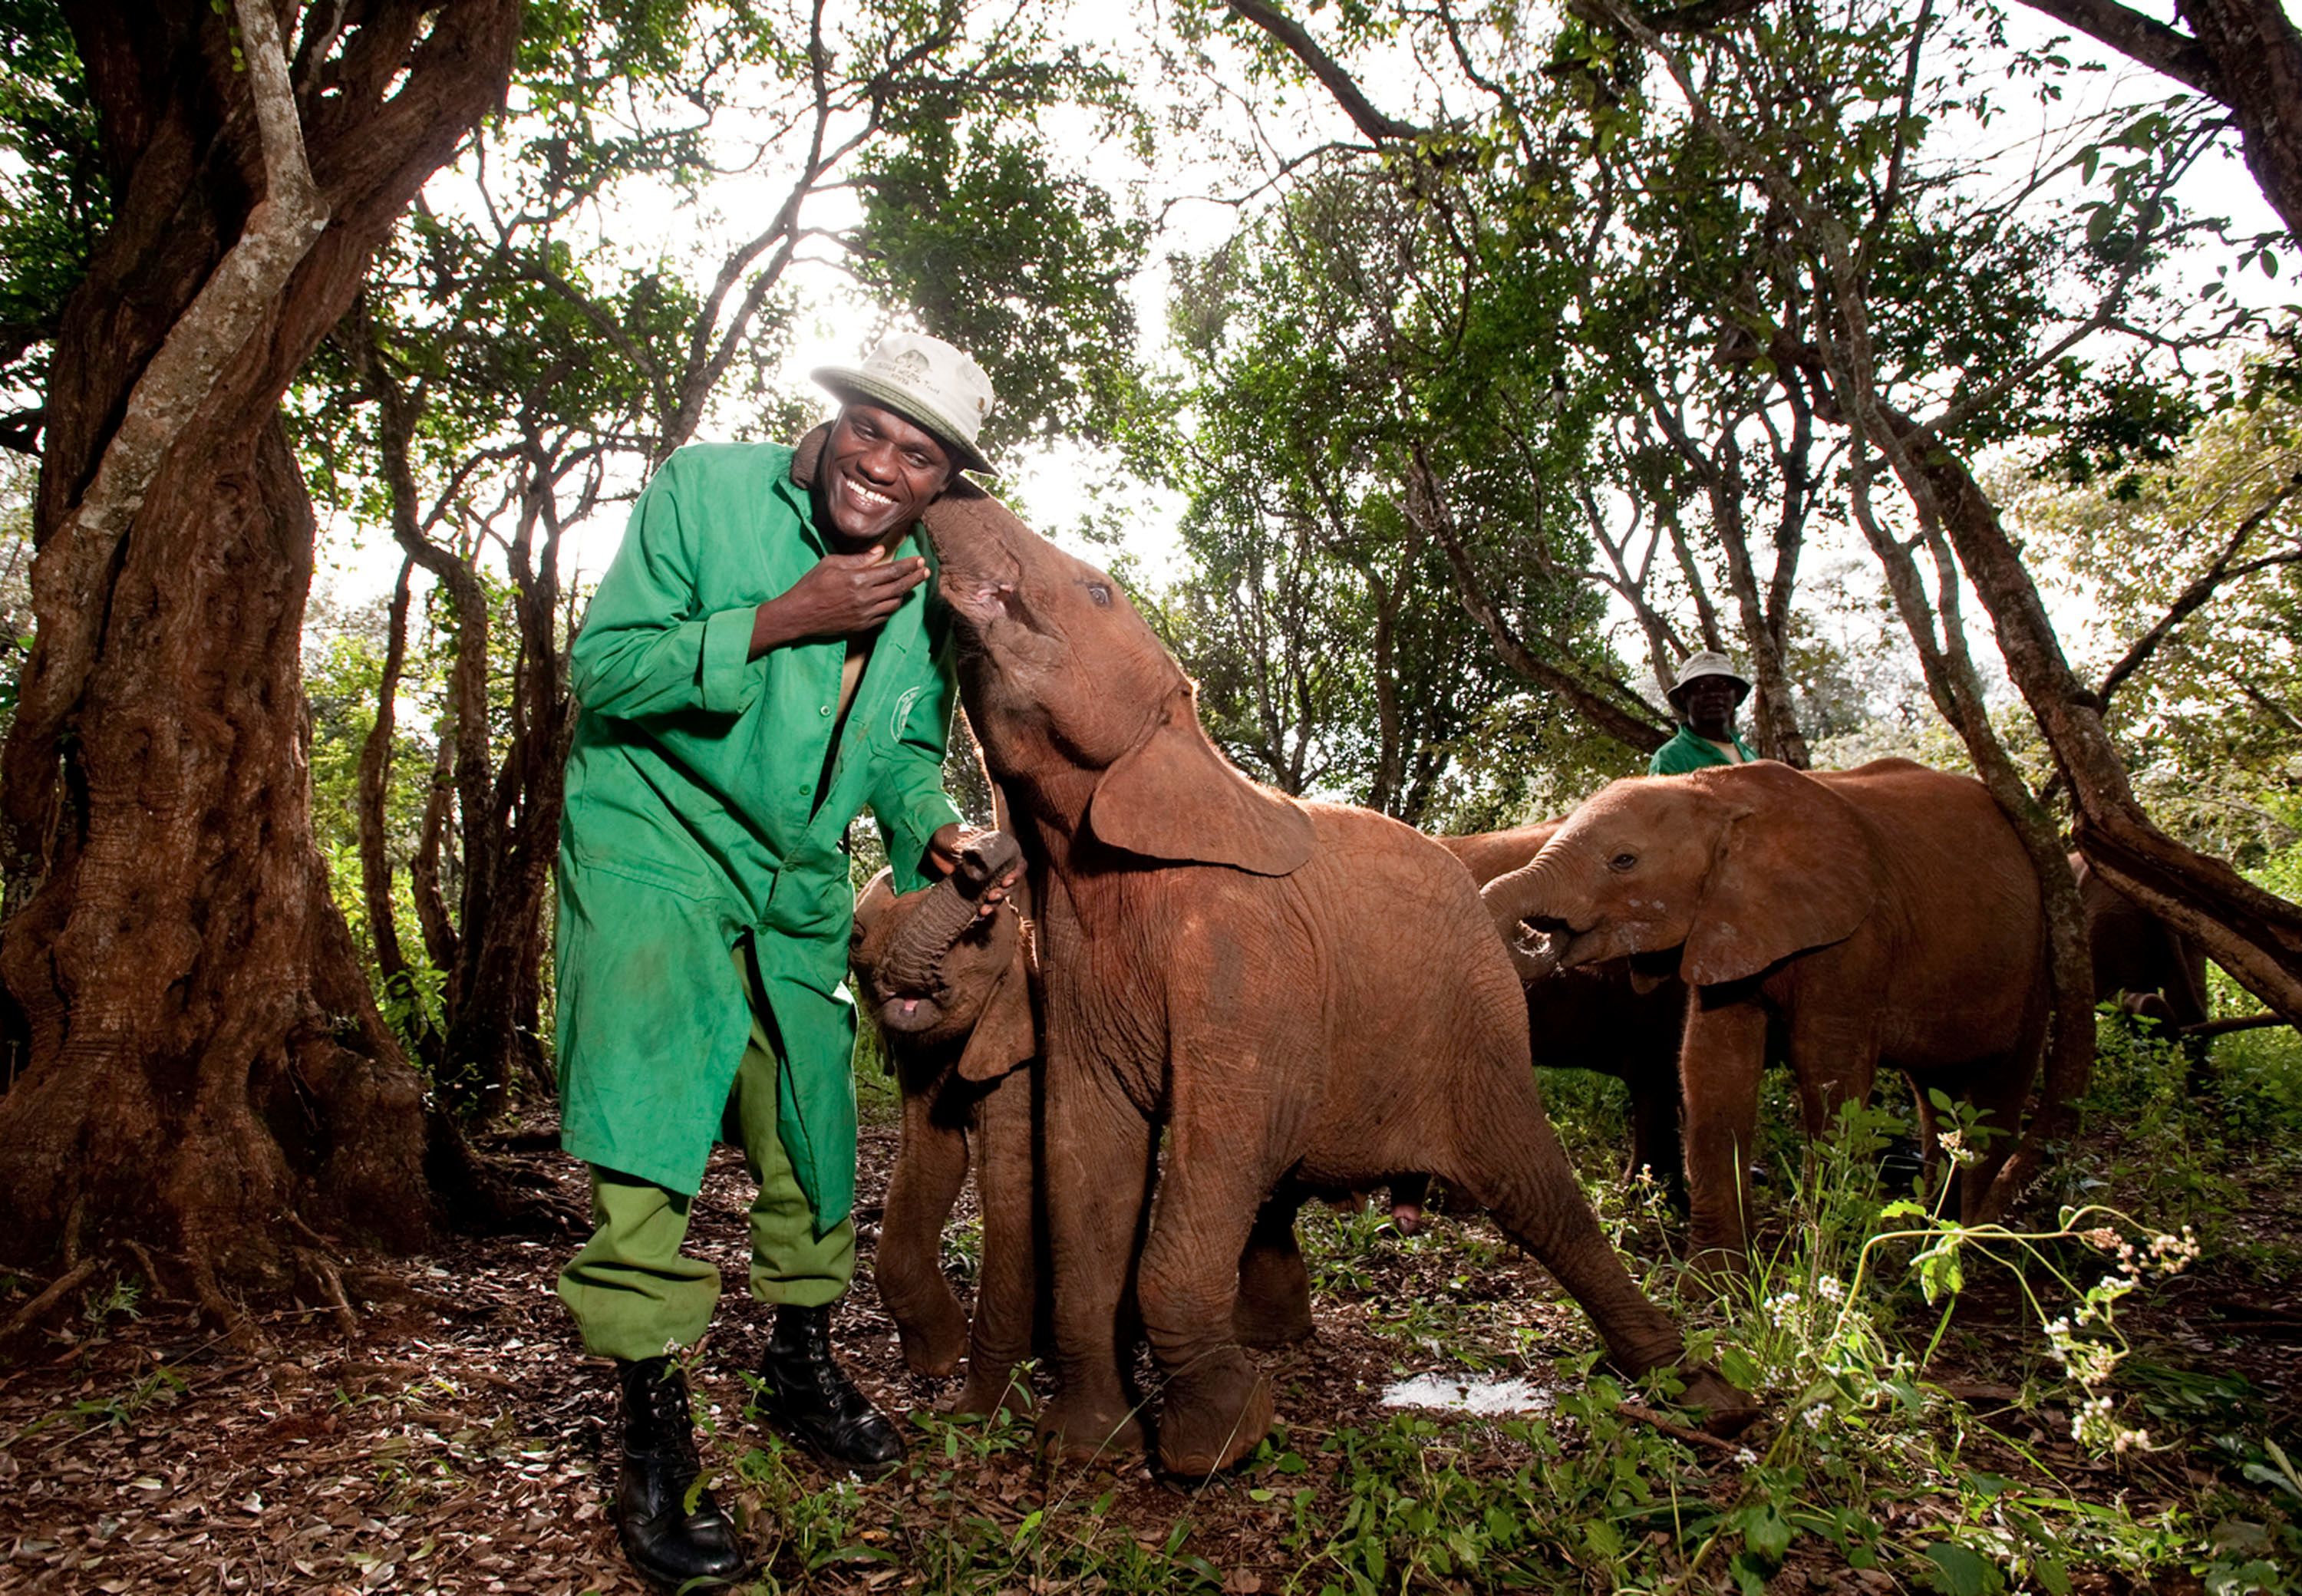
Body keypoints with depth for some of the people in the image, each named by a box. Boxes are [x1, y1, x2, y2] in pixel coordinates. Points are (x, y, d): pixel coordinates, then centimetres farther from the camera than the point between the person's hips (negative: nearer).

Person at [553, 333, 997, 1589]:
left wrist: (933, 830, -12)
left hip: (798, 887, 5)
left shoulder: (930, 590, -1)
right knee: (645, 1137, -12)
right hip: (654, 853, -4)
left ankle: (802, 1369, 34)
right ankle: (653, 1442, 4)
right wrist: (779, 619, -27)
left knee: (813, 1132, 12)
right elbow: (601, 667, -17)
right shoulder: (704, 490, -13)